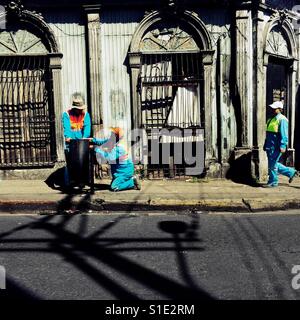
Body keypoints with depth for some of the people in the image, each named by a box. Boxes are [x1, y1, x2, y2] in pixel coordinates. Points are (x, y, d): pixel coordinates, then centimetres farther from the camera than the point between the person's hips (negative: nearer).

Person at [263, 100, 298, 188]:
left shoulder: (282, 119, -11)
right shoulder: (272, 119, 16)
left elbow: (284, 134, -16)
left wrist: (283, 146, -22)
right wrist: (265, 145, 23)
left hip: (276, 147, -9)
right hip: (270, 146, 9)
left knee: (272, 165, -2)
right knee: (273, 164, 16)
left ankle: (273, 182, 12)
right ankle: (291, 172, 29)